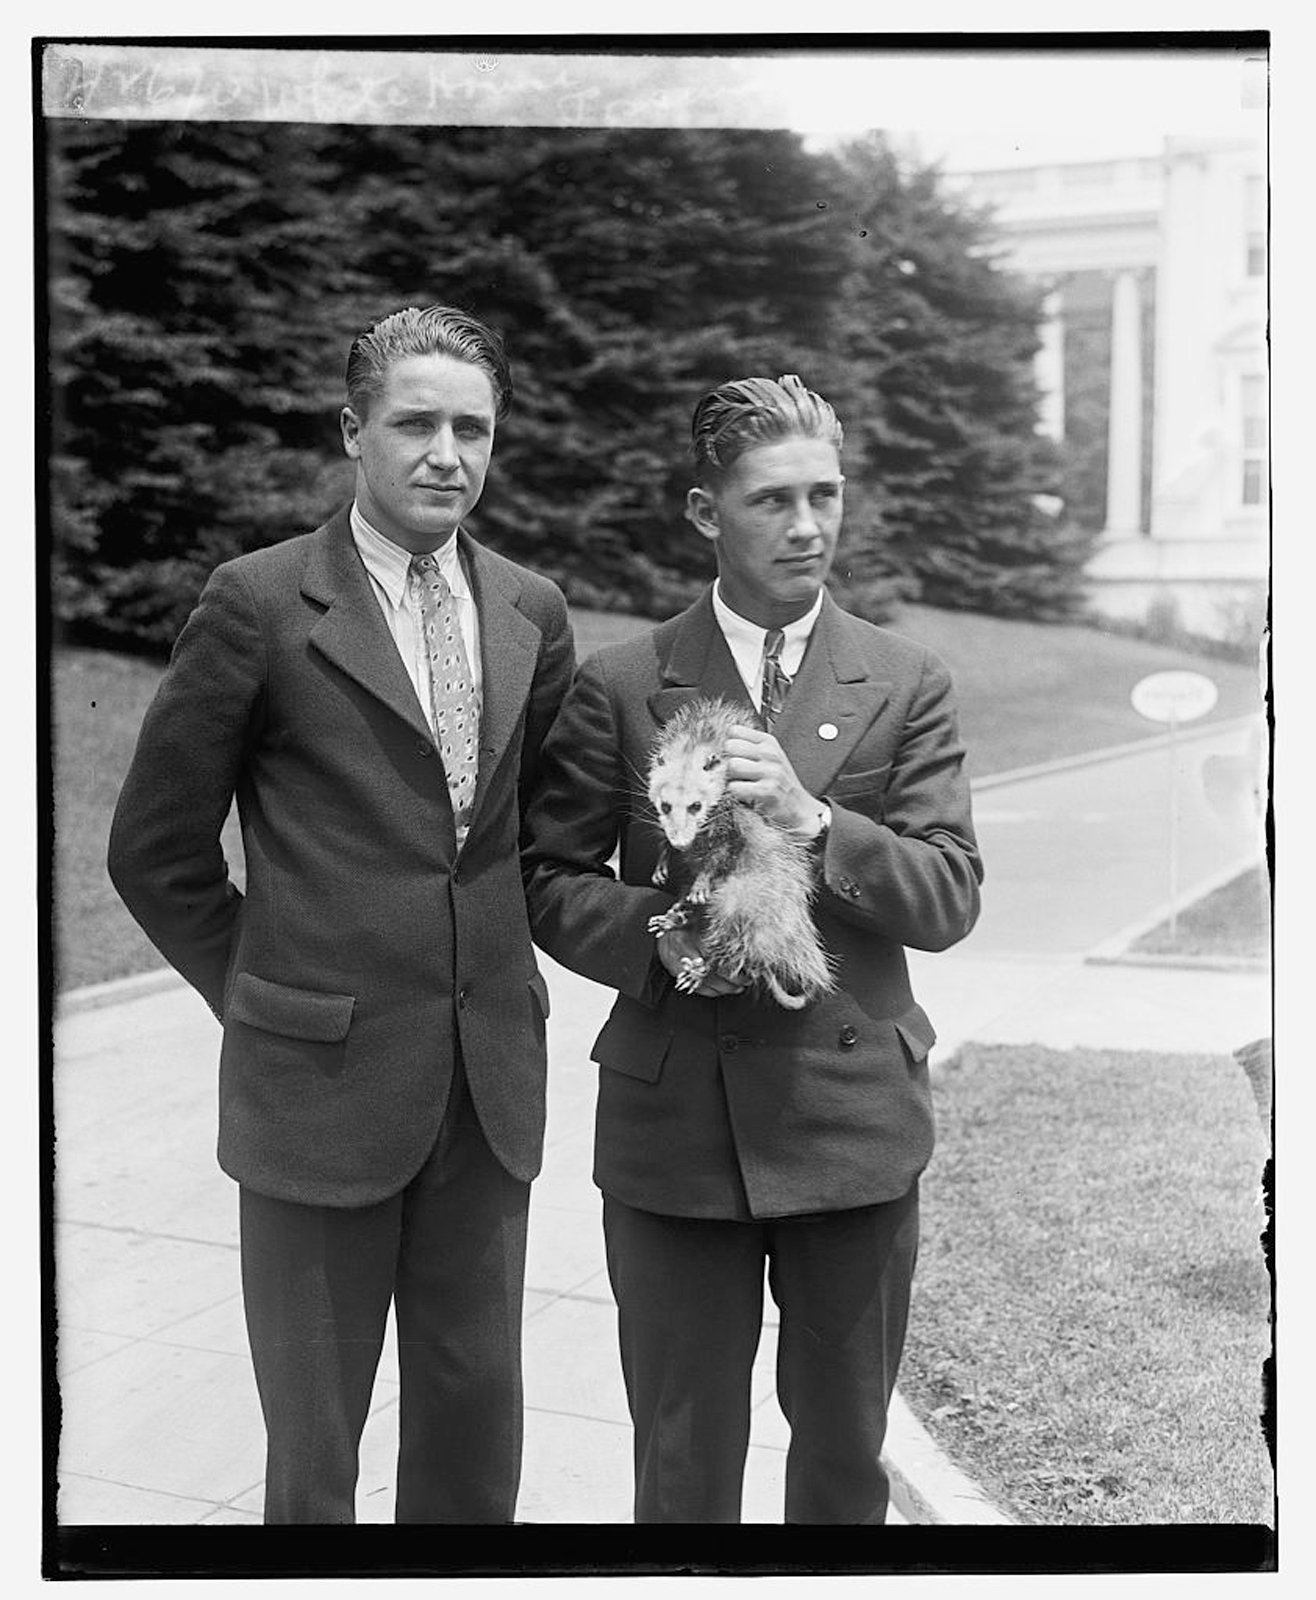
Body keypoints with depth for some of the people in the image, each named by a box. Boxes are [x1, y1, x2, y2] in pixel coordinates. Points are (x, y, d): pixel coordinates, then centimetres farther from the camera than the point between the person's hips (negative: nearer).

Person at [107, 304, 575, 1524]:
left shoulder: (532, 612, 6)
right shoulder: (258, 603, -8)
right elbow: (156, 846, -2)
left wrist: (492, 967, 10)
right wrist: (256, 987, 2)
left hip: (489, 1086, 4)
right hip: (321, 1081, -4)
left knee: (476, 1422, 14)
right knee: (312, 1444, 10)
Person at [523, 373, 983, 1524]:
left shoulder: (907, 686, 3)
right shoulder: (619, 687, 1)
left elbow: (950, 901, -4)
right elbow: (548, 879, 4)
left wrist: (811, 818, -20)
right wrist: (656, 933, -16)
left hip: (855, 1117, 1)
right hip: (673, 1119, -1)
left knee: (845, 1450, 15)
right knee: (683, 1460, 11)